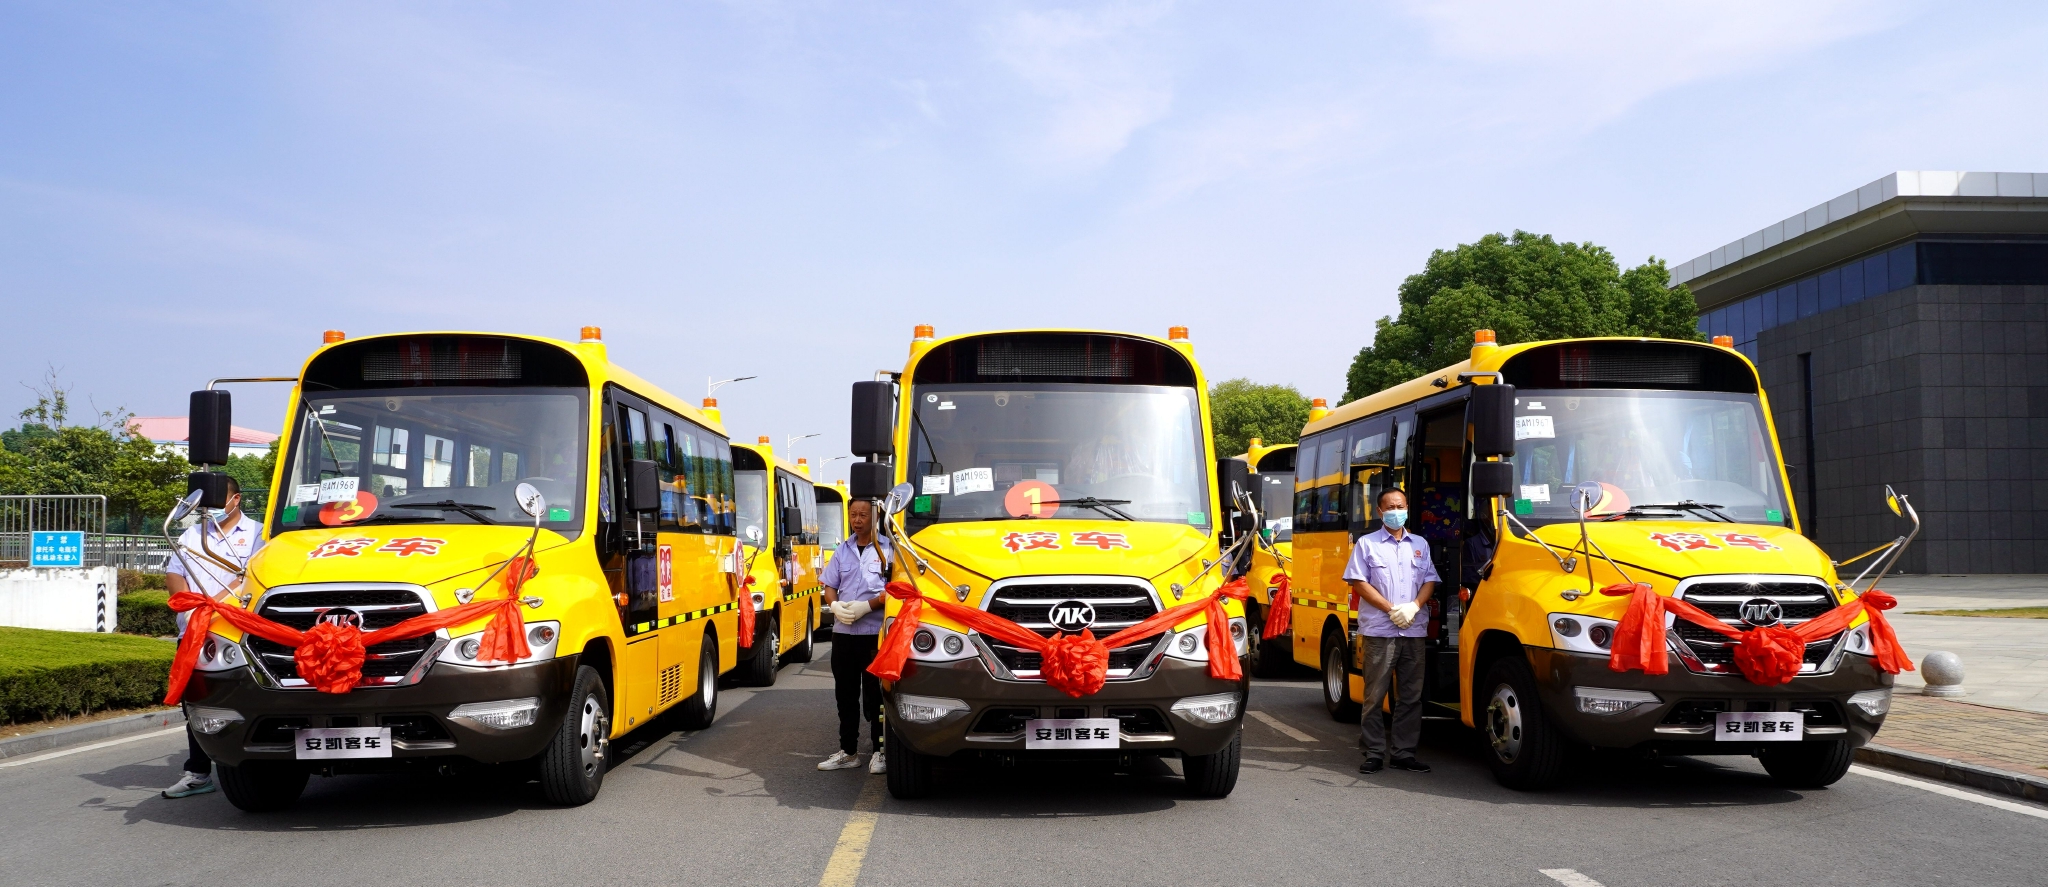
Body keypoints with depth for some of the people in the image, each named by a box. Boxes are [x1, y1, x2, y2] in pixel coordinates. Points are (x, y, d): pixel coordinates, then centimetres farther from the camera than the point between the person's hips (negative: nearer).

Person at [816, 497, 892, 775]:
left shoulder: (887, 549, -1)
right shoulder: (842, 551, 14)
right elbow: (829, 587, 14)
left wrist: (867, 606, -18)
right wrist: (835, 605, -7)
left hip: (876, 633, -5)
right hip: (843, 632, 5)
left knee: (876, 694, -1)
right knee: (845, 693, 9)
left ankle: (880, 750, 8)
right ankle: (848, 751, 17)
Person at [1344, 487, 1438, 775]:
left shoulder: (1420, 544, 16)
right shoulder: (1367, 543, 4)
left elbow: (1430, 580, 12)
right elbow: (1359, 582, -3)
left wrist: (1414, 606, -7)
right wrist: (1391, 609, -11)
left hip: (1414, 630, 4)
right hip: (1379, 630, -4)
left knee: (1411, 695, 5)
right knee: (1375, 694, -3)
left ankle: (1404, 752, 12)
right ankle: (1374, 753, 3)